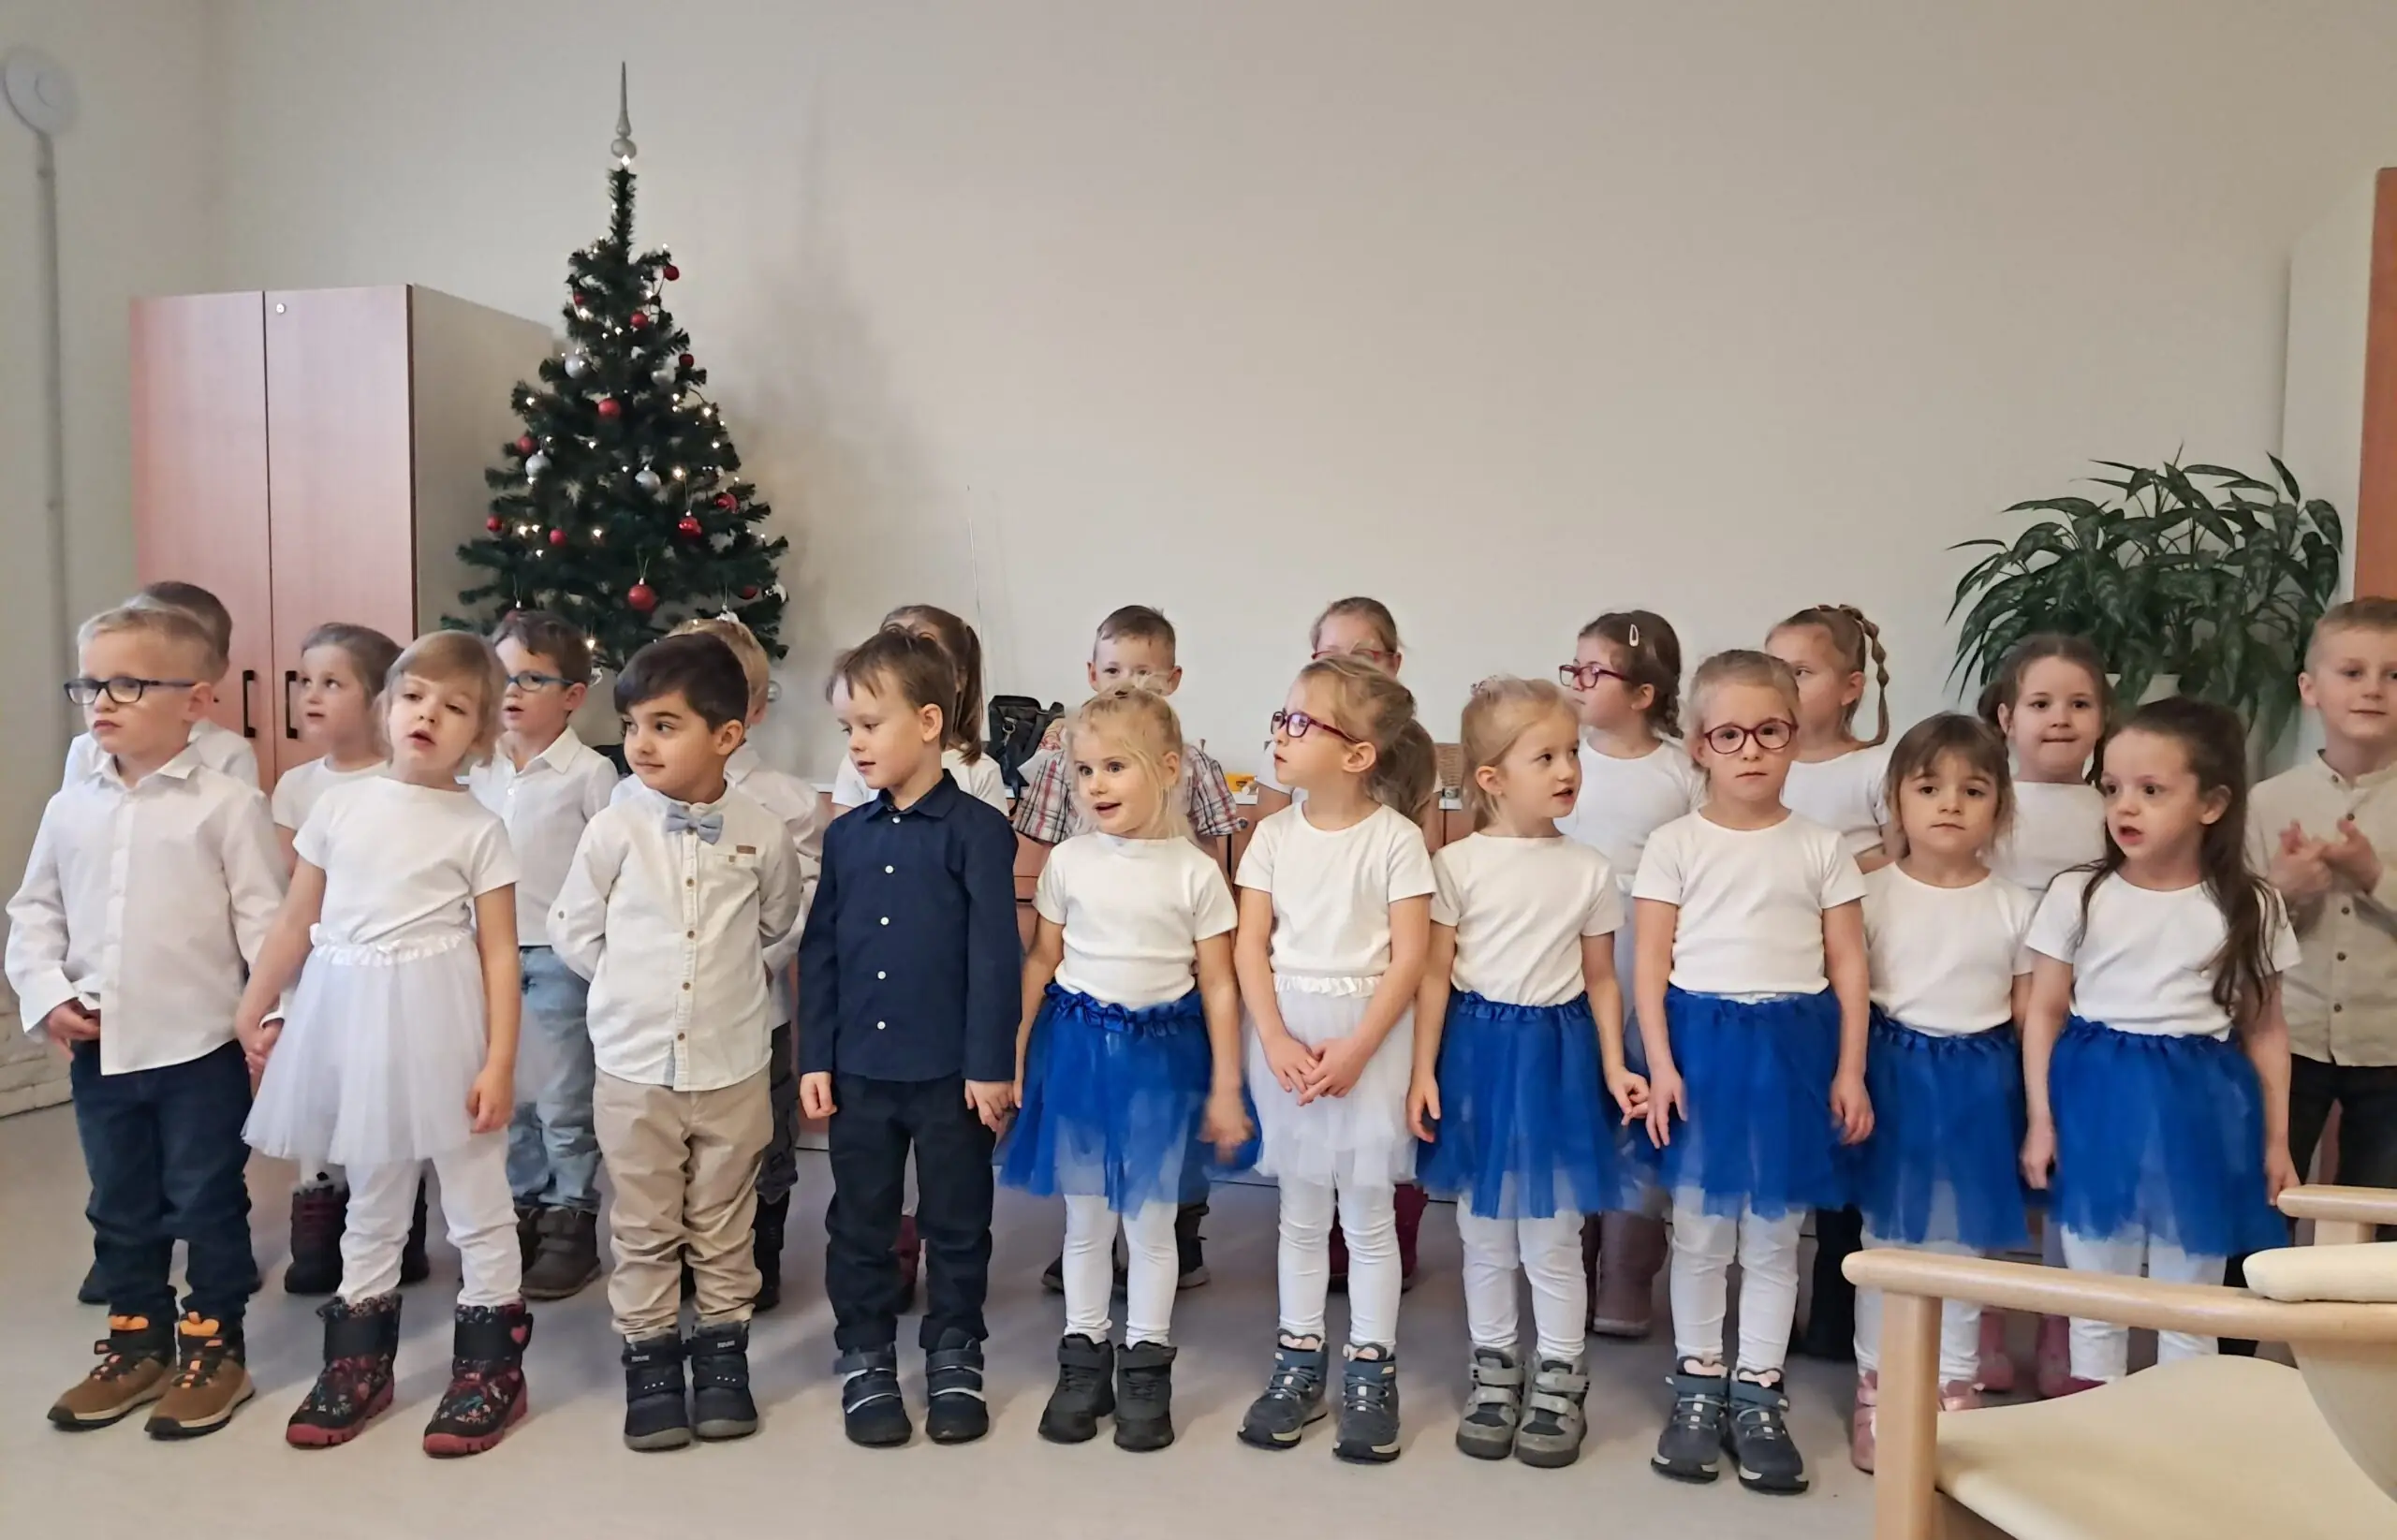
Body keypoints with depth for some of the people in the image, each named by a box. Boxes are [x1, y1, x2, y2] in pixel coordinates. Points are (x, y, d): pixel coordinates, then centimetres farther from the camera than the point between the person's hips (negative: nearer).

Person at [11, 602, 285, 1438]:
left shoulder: (227, 804, -10)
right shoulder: (70, 806, 5)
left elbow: (266, 920, -11)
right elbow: (34, 912, 12)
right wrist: (46, 994, -2)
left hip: (201, 1047, -5)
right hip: (99, 1050, 5)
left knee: (207, 1204, 7)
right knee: (120, 1207, 18)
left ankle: (214, 1347, 23)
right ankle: (136, 1343, 34)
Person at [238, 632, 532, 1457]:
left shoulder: (479, 829, -6)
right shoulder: (339, 806, 5)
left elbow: (500, 954, -8)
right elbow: (294, 922, 13)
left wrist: (499, 1062, -13)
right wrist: (251, 1010, 14)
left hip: (439, 1022, -4)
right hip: (352, 1019, 4)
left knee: (475, 1196, 6)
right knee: (370, 1194, 18)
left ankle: (492, 1361, 17)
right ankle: (358, 1357, 31)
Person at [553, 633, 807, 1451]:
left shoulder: (763, 833, -7)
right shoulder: (614, 828, -8)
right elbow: (573, 932, 3)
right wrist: (633, 984, 6)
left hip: (733, 1067, 0)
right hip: (634, 1066, 0)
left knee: (724, 1226, 14)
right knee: (643, 1230, 12)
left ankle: (722, 1353, 28)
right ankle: (649, 1359, 25)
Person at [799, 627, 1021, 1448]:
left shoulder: (977, 830, -10)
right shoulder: (845, 836, 4)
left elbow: (996, 955, -11)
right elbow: (819, 952, 8)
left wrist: (991, 1064, -13)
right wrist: (816, 1057, 4)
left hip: (951, 1071, -4)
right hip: (859, 1069, 4)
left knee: (956, 1222, 12)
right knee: (859, 1223, 14)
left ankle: (954, 1357, 29)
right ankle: (864, 1358, 31)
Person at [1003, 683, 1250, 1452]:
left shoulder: (1195, 872, -8)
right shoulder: (1067, 862, -2)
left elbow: (1219, 985, -4)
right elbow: (1040, 963, 5)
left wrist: (1225, 1089, -5)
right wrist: (1011, 1057, 3)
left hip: (1162, 1053, -2)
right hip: (1076, 1046, 2)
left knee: (1150, 1220, 10)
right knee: (1085, 1220, 13)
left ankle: (1146, 1364, 25)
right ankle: (1084, 1359, 29)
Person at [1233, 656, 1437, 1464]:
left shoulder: (1396, 838, -9)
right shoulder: (1274, 834, 1)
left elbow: (1409, 958, -11)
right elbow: (1250, 948, -1)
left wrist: (1356, 1049, -17)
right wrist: (1276, 1041, -12)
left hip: (1369, 1033, -3)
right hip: (1284, 1032, 3)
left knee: (1369, 1214, 7)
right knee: (1300, 1211, 14)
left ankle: (1371, 1372, 21)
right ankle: (1298, 1360, 26)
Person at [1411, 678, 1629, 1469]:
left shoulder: (1589, 870, 0)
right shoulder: (1457, 864, -7)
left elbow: (1600, 979, 6)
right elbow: (1434, 974, -5)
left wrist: (1614, 1066, -3)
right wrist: (1423, 1071, -8)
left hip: (1557, 1053, 1)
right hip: (1478, 1050, 0)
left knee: (1552, 1237, 8)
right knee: (1484, 1235, 13)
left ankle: (1559, 1382, 26)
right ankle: (1494, 1372, 30)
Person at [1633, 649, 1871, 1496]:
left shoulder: (1821, 847, 3)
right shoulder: (1674, 845, -1)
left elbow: (1850, 966, 4)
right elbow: (1650, 963, -3)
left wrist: (1850, 1072, -1)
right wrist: (1660, 1063, -10)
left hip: (1794, 1047, 1)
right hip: (1702, 1042, -1)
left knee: (1774, 1235, 10)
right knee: (1700, 1231, 9)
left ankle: (1758, 1394, 23)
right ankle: (1698, 1387, 24)